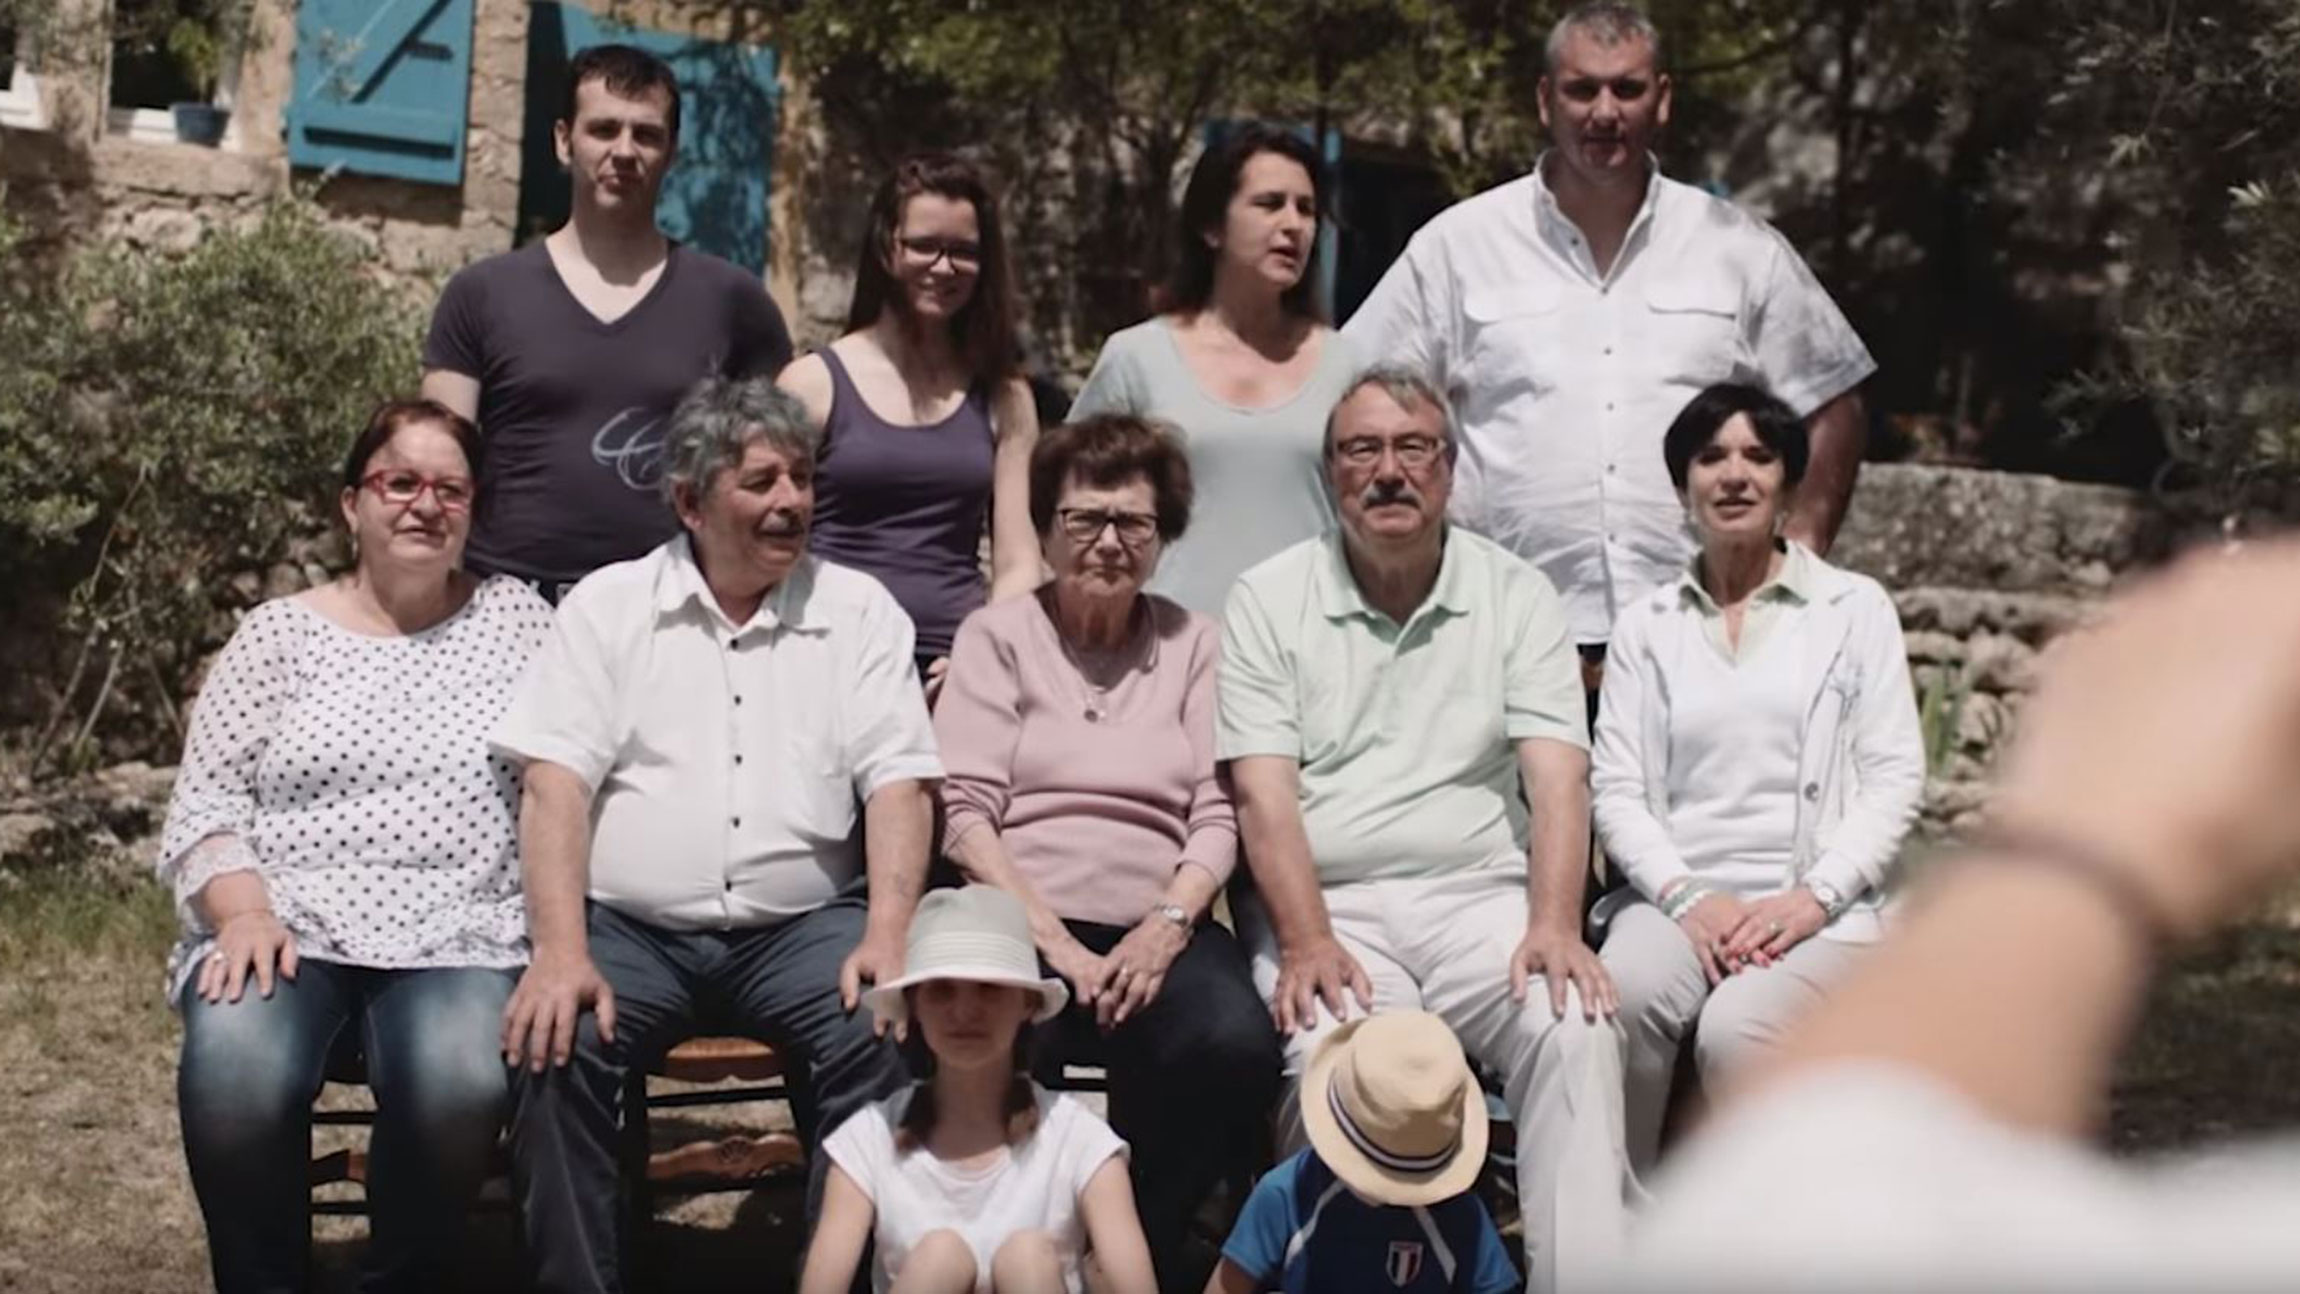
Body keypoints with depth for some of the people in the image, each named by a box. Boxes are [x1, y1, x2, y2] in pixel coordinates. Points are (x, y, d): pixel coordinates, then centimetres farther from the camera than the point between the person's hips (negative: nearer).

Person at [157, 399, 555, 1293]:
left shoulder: (515, 618, 11)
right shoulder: (277, 632, 10)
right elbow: (203, 802, 6)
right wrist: (245, 913, -12)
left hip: (454, 940, 0)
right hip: (286, 927, 0)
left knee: (461, 1083, -32)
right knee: (234, 1075, -33)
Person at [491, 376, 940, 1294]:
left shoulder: (858, 610, 9)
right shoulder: (608, 606, 7)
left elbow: (898, 782, 2)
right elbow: (556, 781, -2)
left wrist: (888, 933, -15)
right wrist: (562, 951, -17)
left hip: (802, 924, 0)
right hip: (630, 927, 0)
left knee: (885, 1040, -29)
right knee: (553, 1046, -28)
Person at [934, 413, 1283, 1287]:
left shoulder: (1194, 642, 18)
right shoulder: (997, 635, 12)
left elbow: (1217, 813, 9)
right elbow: (964, 812, 0)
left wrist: (1169, 923, -12)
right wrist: (1051, 942, -14)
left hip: (1156, 927, 2)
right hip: (1021, 920, -2)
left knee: (1237, 1046, -31)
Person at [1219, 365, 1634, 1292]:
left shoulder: (1517, 596, 10)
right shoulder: (1268, 600, 7)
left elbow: (1556, 777, -1)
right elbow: (1264, 793, -3)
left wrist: (1554, 924, -18)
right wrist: (1309, 944, -17)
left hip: (1481, 898, 1)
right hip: (1327, 906, -1)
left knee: (1576, 1026, -27)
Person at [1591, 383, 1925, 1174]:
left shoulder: (1856, 608, 12)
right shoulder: (1646, 624, 16)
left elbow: (1895, 776, 4)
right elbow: (1615, 788, 7)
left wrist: (1813, 897, -11)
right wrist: (1686, 896, -10)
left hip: (1820, 907, -1)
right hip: (1678, 894, 2)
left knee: (1736, 1030, -33)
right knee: (1625, 1000, -32)